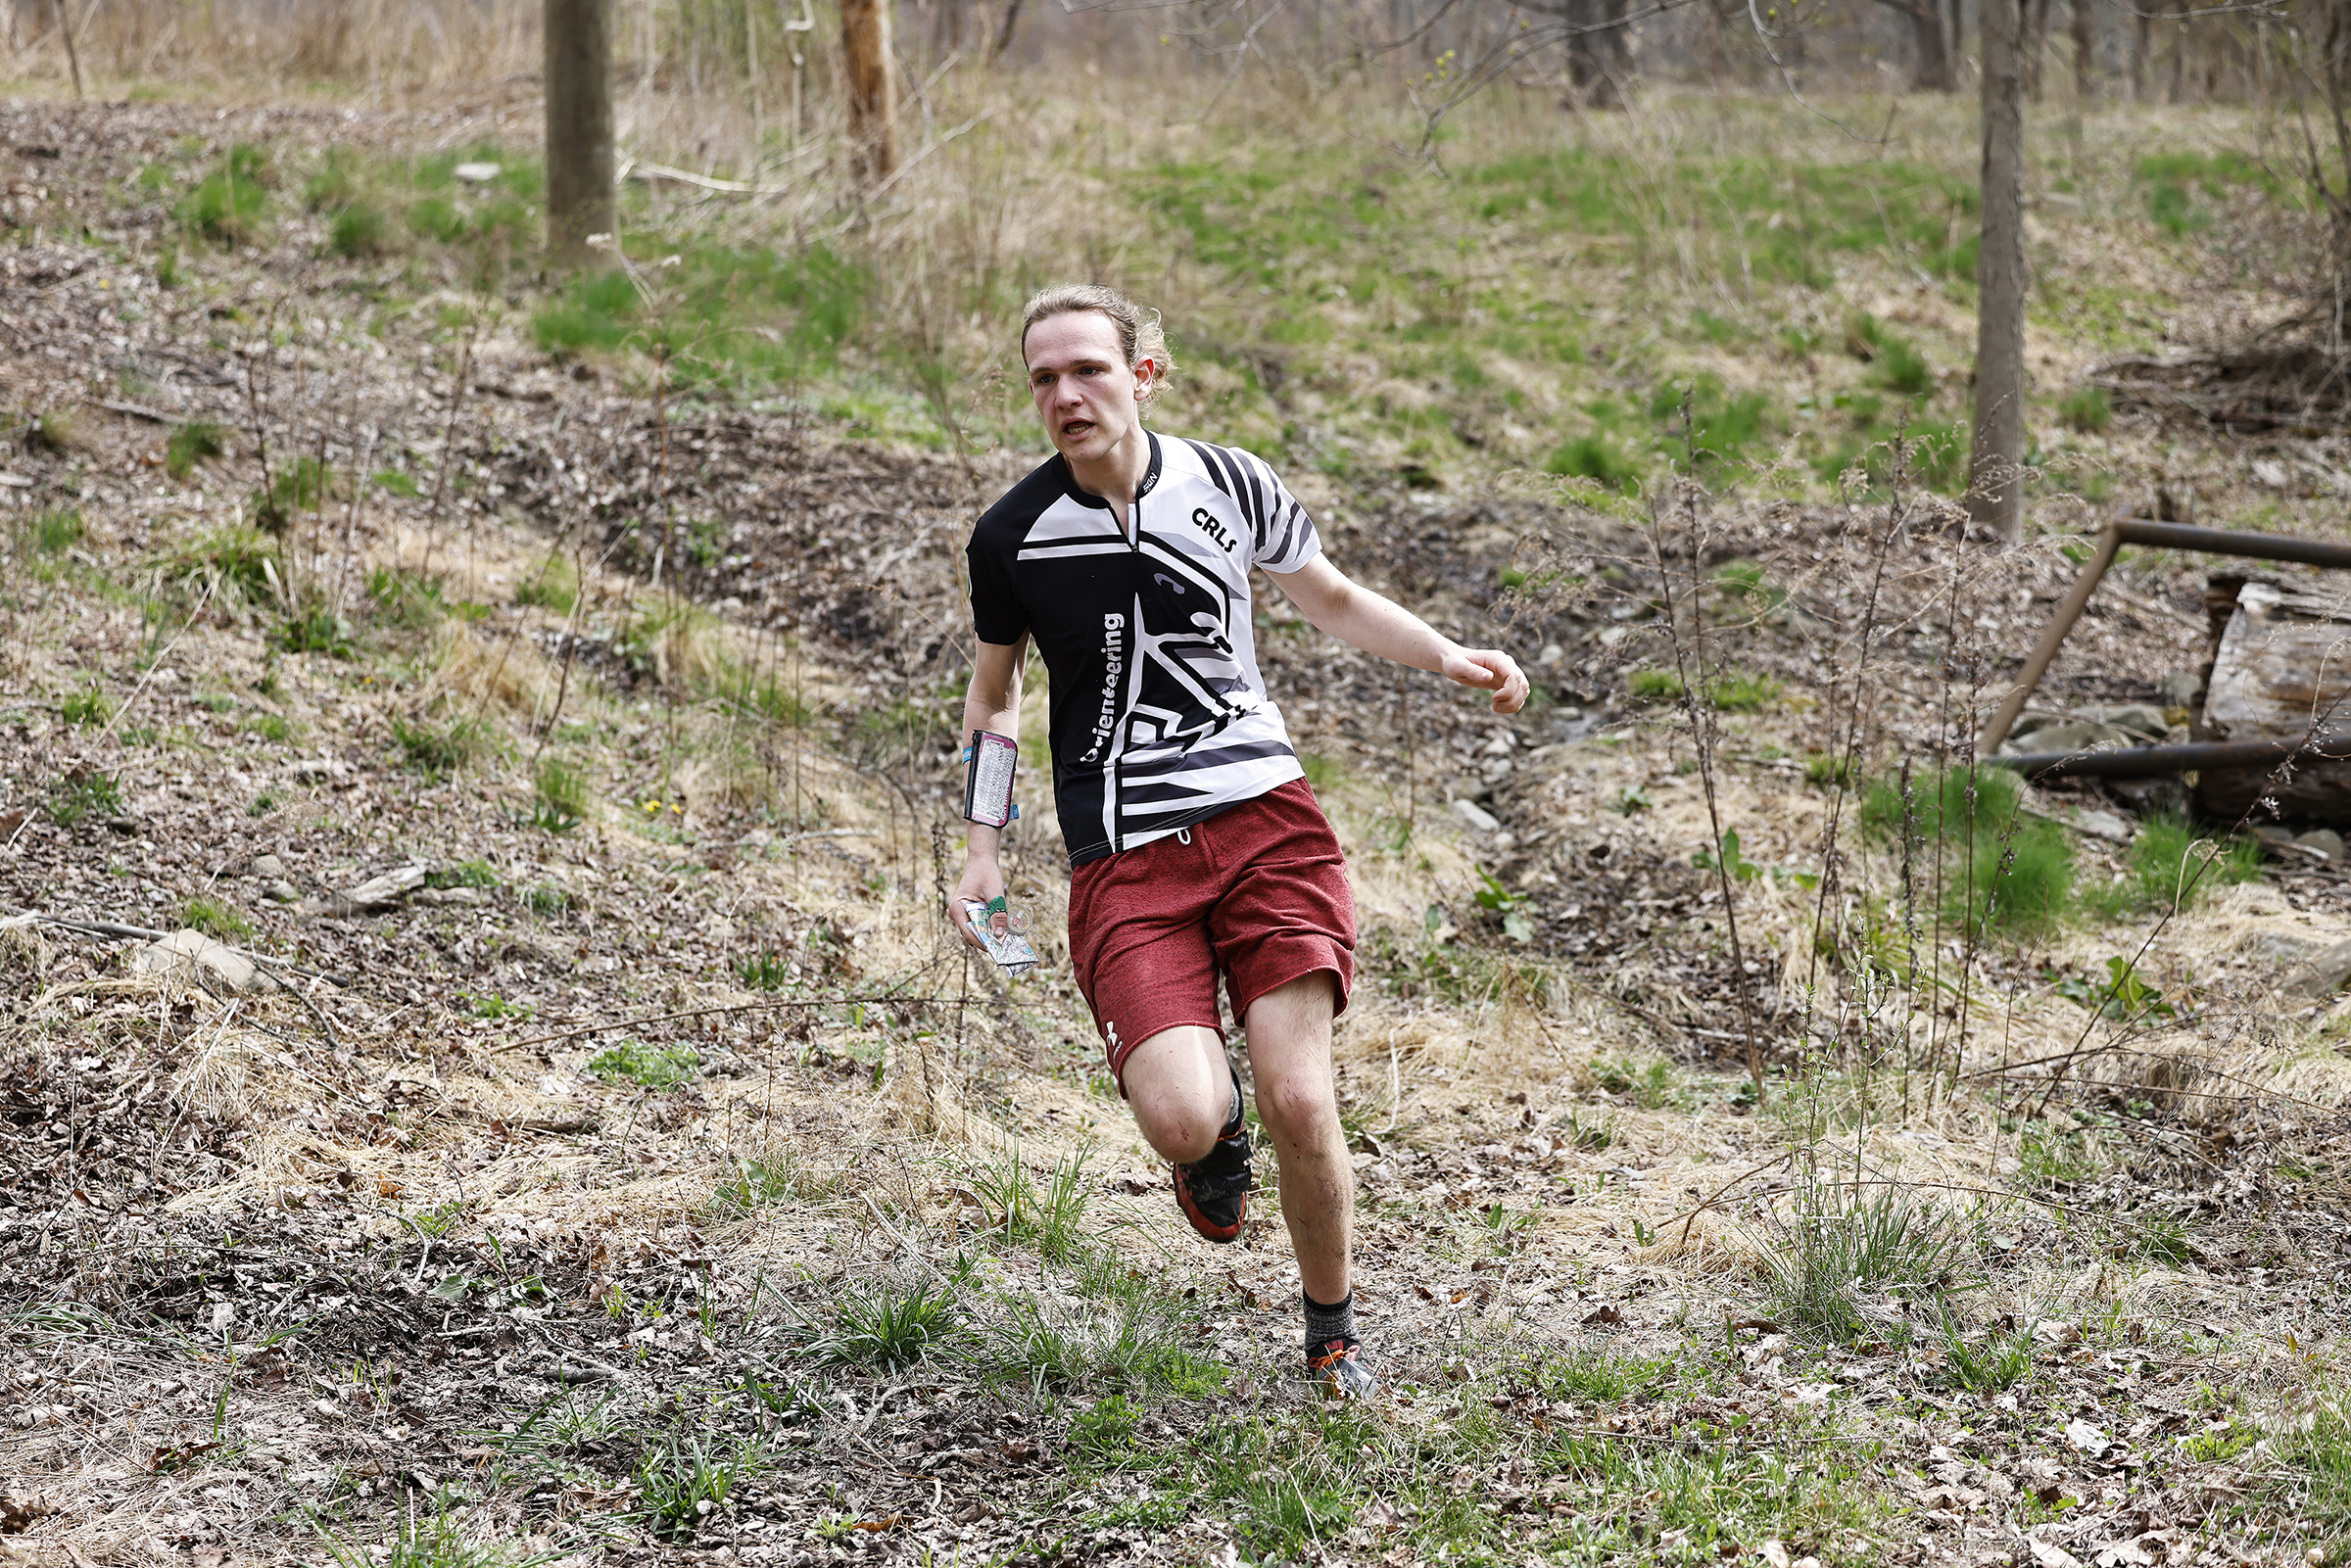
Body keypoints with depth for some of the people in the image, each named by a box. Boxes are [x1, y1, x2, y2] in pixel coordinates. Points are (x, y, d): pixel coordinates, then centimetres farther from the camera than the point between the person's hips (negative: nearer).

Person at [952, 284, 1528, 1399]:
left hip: (1265, 818, 1)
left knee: (1298, 1103, -12)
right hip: (1123, 860, -1)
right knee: (1181, 1123, -20)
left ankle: (1333, 1334, 14)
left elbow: (1333, 599, 20)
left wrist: (1448, 657, 4)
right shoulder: (1011, 536, 1)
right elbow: (995, 691, 17)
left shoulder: (1229, 485, 3)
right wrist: (983, 849, 9)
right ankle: (1215, 1128, 20)